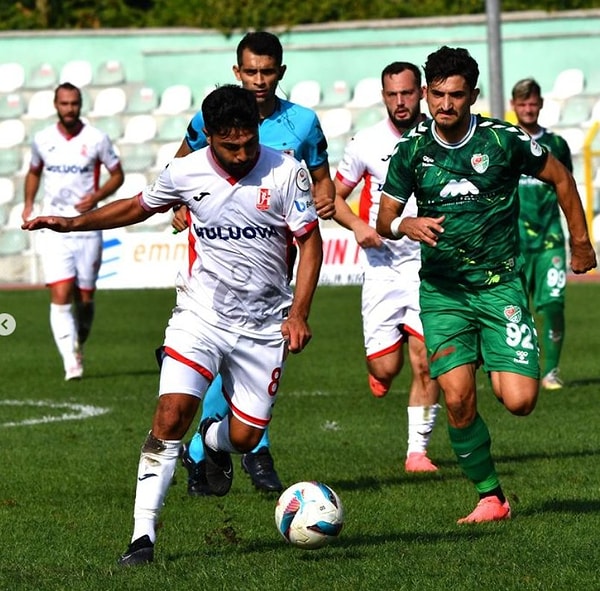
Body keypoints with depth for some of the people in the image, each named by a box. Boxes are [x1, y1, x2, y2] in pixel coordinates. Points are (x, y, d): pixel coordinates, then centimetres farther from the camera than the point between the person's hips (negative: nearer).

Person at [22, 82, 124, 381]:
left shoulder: (96, 139, -3)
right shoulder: (42, 140, 4)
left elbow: (117, 175, 6)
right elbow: (34, 172, 22)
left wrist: (97, 196, -11)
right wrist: (29, 204, 8)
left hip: (87, 228, 0)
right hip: (54, 229, 1)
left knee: (85, 297, 6)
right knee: (60, 295, -13)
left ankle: (78, 343, 34)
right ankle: (71, 361, -15)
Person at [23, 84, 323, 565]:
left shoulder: (286, 172, -10)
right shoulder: (185, 173, -5)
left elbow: (310, 240, -2)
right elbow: (139, 206, 15)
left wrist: (298, 313, -11)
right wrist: (72, 223, 8)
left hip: (264, 325, 0)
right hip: (201, 314, 0)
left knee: (244, 436, 0)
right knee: (172, 414, -17)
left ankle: (214, 441, 40)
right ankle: (143, 535, -14)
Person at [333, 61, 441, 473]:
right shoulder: (366, 144, 0)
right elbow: (334, 197, 9)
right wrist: (358, 225, -10)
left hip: (429, 264, -1)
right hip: (382, 265, 1)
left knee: (425, 361, -10)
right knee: (385, 368, -5)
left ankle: (418, 449, 1)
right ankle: (380, 372, 33)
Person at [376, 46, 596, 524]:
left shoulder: (503, 140, -7)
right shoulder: (412, 148, -1)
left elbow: (560, 178, 8)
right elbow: (384, 218, 6)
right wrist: (405, 225, -18)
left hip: (500, 285, -1)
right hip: (442, 291, 2)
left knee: (519, 402, -12)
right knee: (458, 400, -13)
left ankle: (506, 371, 26)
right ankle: (490, 498, 5)